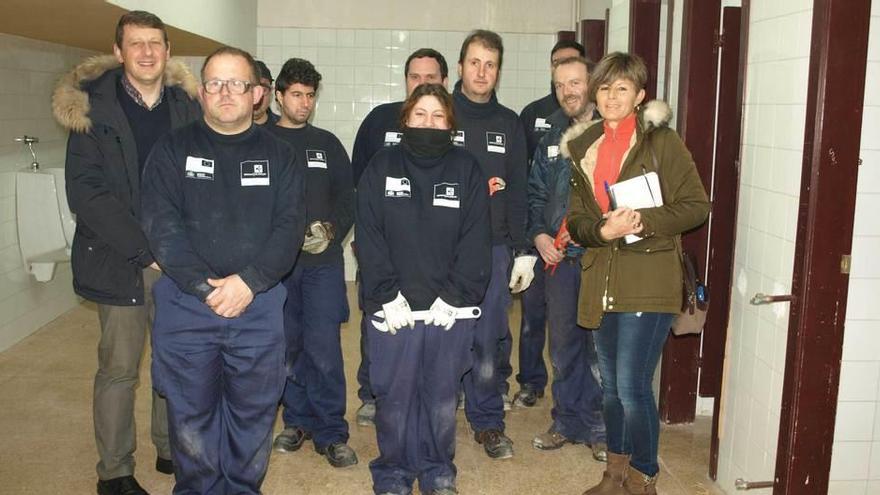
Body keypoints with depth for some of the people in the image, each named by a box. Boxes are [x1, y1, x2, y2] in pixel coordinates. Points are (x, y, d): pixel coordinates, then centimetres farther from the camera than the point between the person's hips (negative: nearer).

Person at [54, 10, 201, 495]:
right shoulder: (92, 106, -3)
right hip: (119, 260, -2)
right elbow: (85, 192, -10)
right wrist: (146, 251, -16)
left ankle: (171, 449, 29)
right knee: (119, 368, 4)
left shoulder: (186, 105, 5)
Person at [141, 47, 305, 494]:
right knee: (191, 413, 10)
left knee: (254, 412, 10)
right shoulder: (173, 150, 5)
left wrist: (249, 282, -16)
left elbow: (289, 226, -3)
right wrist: (204, 286, -16)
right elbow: (161, 224, -6)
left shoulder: (278, 155, 7)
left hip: (259, 305, 1)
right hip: (185, 304, 0)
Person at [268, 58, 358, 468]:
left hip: (323, 261, 0)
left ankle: (330, 433, 4)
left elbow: (348, 198, 11)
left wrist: (331, 230, -7)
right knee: (287, 345, 7)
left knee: (323, 349, -5)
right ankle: (297, 420, 24)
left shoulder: (327, 144, 13)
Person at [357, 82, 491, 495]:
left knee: (442, 397, 10)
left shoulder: (466, 170, 4)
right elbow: (368, 237, -2)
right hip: (393, 309, 0)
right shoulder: (382, 167, 4)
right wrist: (387, 296, -10)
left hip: (449, 310, 1)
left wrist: (455, 297, -9)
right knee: (393, 396, 6)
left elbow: (476, 240, -1)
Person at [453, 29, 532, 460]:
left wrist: (523, 251, 7)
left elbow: (518, 192, 10)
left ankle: (488, 421, 18)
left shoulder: (509, 124, 11)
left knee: (488, 340, 3)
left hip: (493, 250, 2)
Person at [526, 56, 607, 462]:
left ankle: (600, 428, 20)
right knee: (563, 345, 14)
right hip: (559, 258, 5)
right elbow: (536, 193, 18)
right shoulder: (553, 137, 13)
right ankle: (567, 423, 29)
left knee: (600, 345, 3)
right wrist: (539, 234, 3)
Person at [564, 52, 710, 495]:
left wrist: (644, 221, -20)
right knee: (610, 386, 16)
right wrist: (602, 230, -12)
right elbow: (576, 219, 9)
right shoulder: (583, 148, 12)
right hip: (601, 281, 6)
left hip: (648, 282, -6)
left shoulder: (661, 141, -4)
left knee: (632, 387, -8)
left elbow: (697, 205, -5)